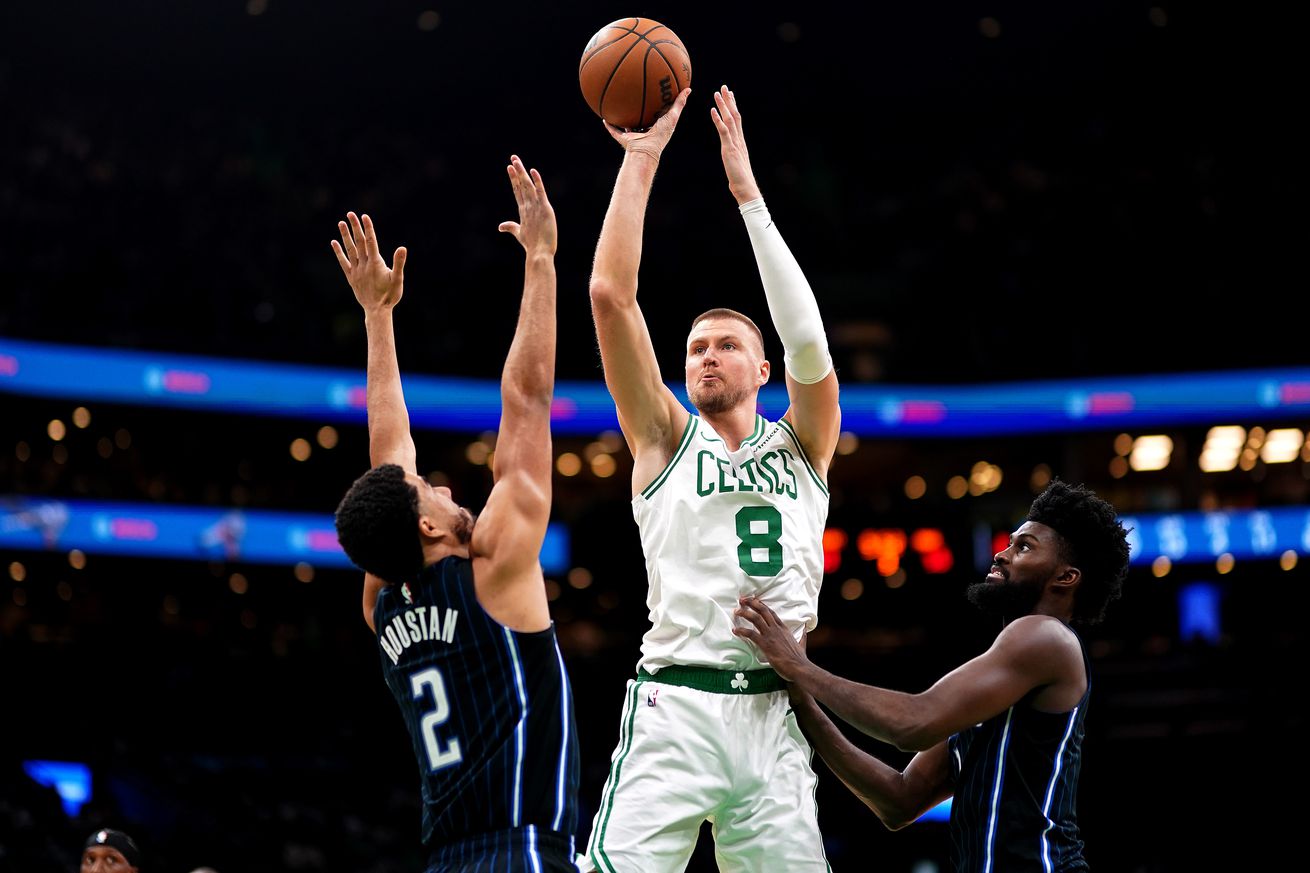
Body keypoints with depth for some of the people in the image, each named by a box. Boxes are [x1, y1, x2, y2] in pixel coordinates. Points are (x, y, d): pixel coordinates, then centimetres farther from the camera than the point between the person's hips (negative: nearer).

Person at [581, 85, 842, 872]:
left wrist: (747, 190, -1)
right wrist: (641, 159, 3)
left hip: (776, 717, 2)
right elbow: (611, 296, 3)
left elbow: (808, 339, -1)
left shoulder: (802, 447, 17)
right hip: (676, 707, -2)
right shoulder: (667, 441, 13)